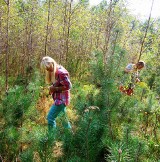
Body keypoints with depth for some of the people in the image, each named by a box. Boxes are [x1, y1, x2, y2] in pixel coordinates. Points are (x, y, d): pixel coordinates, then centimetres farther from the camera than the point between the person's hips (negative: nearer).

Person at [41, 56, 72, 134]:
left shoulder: (61, 72, -22)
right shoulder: (54, 71, 7)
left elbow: (68, 86, -21)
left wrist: (55, 89, -18)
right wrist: (52, 88, -4)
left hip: (61, 99, -10)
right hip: (59, 98, 10)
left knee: (50, 117, -8)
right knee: (63, 118, 20)